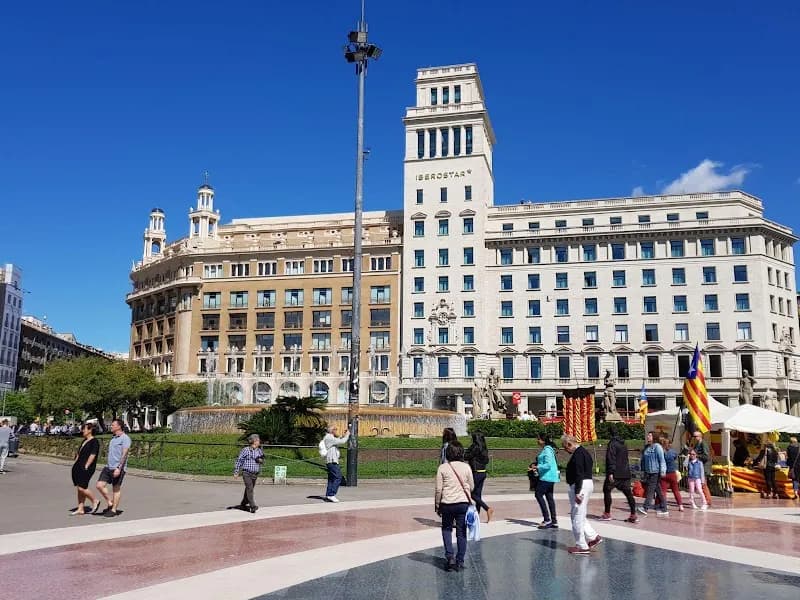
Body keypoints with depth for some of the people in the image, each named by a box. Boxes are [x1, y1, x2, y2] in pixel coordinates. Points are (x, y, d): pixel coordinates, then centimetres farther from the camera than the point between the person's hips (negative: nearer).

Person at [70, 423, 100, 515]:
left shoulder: (94, 441, -10)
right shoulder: (84, 441, 17)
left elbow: (92, 455, -17)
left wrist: (86, 466, -20)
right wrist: (75, 463, 14)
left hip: (86, 468, -9)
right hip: (78, 467, 9)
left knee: (81, 488, -12)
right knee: (79, 488, 8)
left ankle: (95, 501, 7)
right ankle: (80, 509, 12)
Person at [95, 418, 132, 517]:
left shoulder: (125, 438, -11)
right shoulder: (113, 437, 16)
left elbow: (124, 454, -18)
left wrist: (118, 468, -24)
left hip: (118, 468, -8)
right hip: (108, 466, 8)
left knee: (116, 489, 1)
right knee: (99, 485, -1)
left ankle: (114, 510, 10)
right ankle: (110, 503, 14)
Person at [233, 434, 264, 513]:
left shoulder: (259, 451, 7)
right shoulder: (246, 450, -7)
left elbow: (262, 461, 17)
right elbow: (239, 460, -2)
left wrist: (261, 460, -7)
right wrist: (236, 471, -1)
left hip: (255, 474, 5)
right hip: (247, 473, -5)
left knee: (248, 490, 15)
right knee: (249, 489, -15)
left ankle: (243, 504, 31)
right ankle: (253, 506, -18)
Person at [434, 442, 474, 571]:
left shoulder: (442, 468, -6)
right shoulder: (466, 467, -2)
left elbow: (438, 489, -5)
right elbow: (472, 487, 7)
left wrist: (437, 506, 5)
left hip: (447, 504, -1)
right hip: (463, 503, 1)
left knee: (446, 529, 17)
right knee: (461, 532, 9)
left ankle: (449, 556, 3)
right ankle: (459, 561, 12)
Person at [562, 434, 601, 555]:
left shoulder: (578, 454, -17)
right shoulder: (584, 452, 15)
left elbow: (579, 475, -23)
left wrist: (577, 493, -24)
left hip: (580, 486, -11)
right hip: (588, 483, 11)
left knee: (577, 517, -2)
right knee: (579, 516, 19)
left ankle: (582, 546, 4)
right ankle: (593, 537, 18)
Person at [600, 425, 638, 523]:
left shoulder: (612, 443, -11)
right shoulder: (623, 443, 15)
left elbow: (611, 459, -19)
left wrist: (610, 472, -22)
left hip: (615, 474, -7)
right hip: (626, 473, 7)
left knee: (607, 490, 5)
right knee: (628, 493, 6)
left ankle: (607, 514, 6)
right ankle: (633, 515, 3)